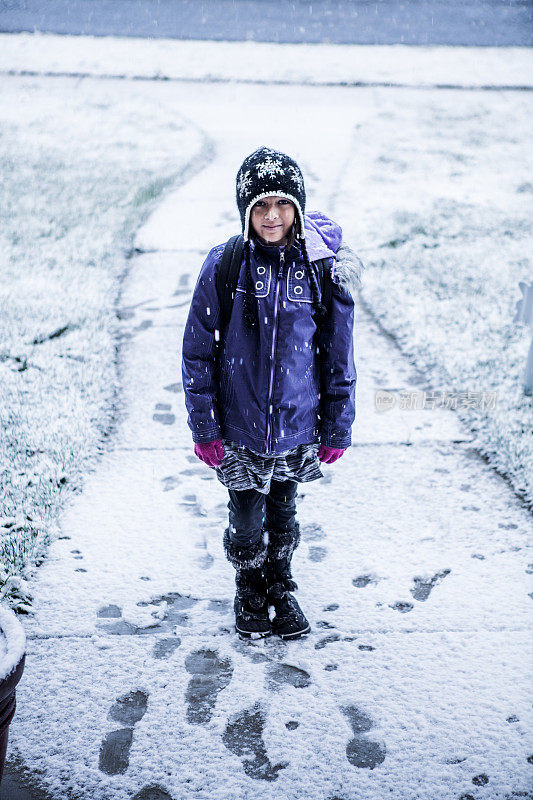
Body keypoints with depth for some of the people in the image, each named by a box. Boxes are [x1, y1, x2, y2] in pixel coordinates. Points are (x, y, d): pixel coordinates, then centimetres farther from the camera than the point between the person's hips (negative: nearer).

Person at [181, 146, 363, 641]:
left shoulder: (323, 269, -9)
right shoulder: (223, 266, -11)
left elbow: (339, 355, 0)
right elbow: (197, 352, -5)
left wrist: (337, 429, 3)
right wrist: (204, 428, -5)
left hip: (298, 427, 1)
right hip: (240, 429, -1)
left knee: (283, 515, 18)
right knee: (247, 522, 9)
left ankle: (281, 589, 45)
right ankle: (248, 594, 39)